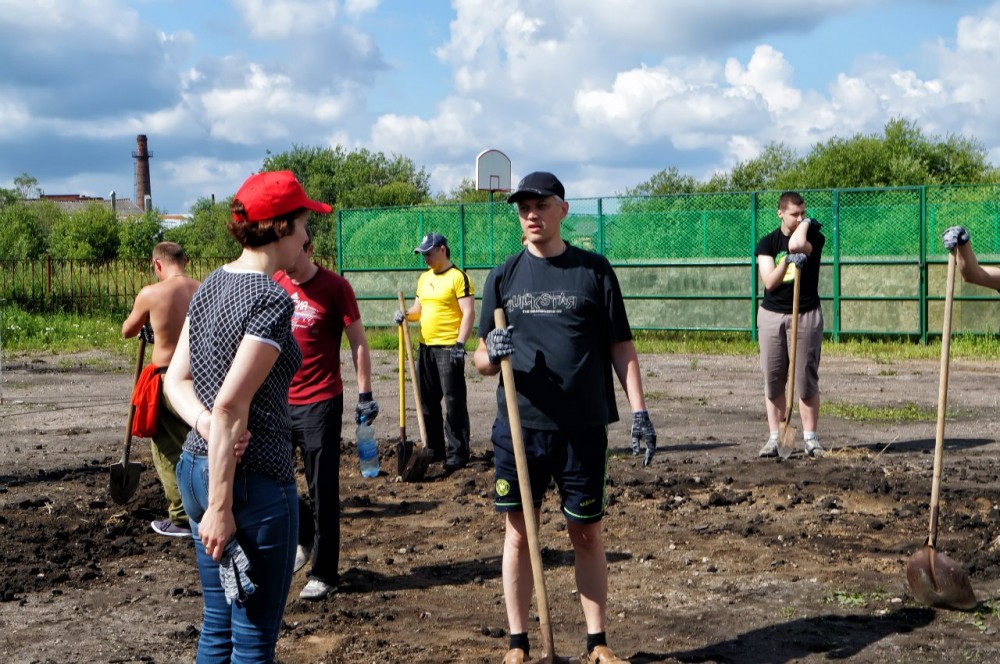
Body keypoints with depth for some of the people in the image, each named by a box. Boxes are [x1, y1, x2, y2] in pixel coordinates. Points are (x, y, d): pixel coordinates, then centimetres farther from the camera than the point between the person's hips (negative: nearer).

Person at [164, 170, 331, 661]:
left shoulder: (210, 286, 9)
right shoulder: (272, 300, -17)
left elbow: (176, 380, 9)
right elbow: (231, 407, -23)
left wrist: (205, 424, -9)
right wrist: (221, 508, -20)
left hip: (196, 466, 9)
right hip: (253, 476, -9)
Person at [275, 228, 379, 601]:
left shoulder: (334, 287, -8)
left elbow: (358, 342, -5)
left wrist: (365, 395, -9)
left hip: (320, 403, -5)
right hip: (276, 402, 5)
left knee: (323, 491, 0)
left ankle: (324, 574, 10)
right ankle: (304, 536, 34)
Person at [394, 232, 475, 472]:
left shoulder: (458, 277, -9)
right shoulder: (424, 278, 15)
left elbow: (469, 313, -14)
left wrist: (460, 344, -20)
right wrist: (406, 315, 1)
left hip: (449, 348, -9)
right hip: (426, 347, 9)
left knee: (454, 403, -4)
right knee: (427, 402, 14)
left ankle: (457, 455, 1)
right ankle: (434, 450, 25)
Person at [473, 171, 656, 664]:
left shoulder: (594, 270, 3)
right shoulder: (503, 276, 7)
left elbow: (621, 347, 4)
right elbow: (481, 359, 8)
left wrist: (639, 411, -4)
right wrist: (491, 355, -15)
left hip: (583, 429, -1)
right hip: (517, 426, 1)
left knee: (587, 534, 8)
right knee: (518, 533, 8)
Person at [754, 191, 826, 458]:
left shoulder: (814, 237, 1)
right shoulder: (767, 243, 5)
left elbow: (796, 244, -24)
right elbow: (769, 282, -5)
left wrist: (806, 222, -6)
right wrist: (787, 261, -20)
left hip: (806, 315, -2)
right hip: (771, 315, 2)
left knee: (807, 379, -1)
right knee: (773, 380, 3)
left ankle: (810, 438, 6)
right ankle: (774, 438, 8)